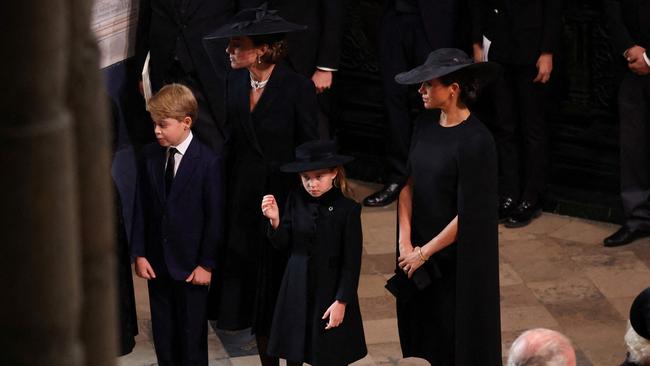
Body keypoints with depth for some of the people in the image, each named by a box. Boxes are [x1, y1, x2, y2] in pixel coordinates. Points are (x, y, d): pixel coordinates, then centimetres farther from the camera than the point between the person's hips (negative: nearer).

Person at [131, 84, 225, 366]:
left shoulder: (208, 163, -12)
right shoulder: (149, 156, 1)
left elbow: (215, 217, -9)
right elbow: (142, 208, 4)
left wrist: (207, 263, -9)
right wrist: (139, 254, 0)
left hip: (190, 265, -4)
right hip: (157, 262, 4)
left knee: (192, 333, 6)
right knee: (163, 332, 11)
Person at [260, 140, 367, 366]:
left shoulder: (348, 209, -14)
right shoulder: (296, 201, -3)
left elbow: (352, 261, -11)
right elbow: (283, 244, 3)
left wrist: (342, 301, -13)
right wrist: (275, 220, -16)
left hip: (330, 291, -4)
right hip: (297, 289, 4)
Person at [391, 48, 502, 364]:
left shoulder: (476, 142, -22)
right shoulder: (425, 124, 0)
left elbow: (468, 215, -20)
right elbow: (409, 183, 4)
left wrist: (424, 253, -11)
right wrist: (405, 243, -5)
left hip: (457, 258, -7)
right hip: (418, 249, 7)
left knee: (457, 340, 8)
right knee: (419, 336, 17)